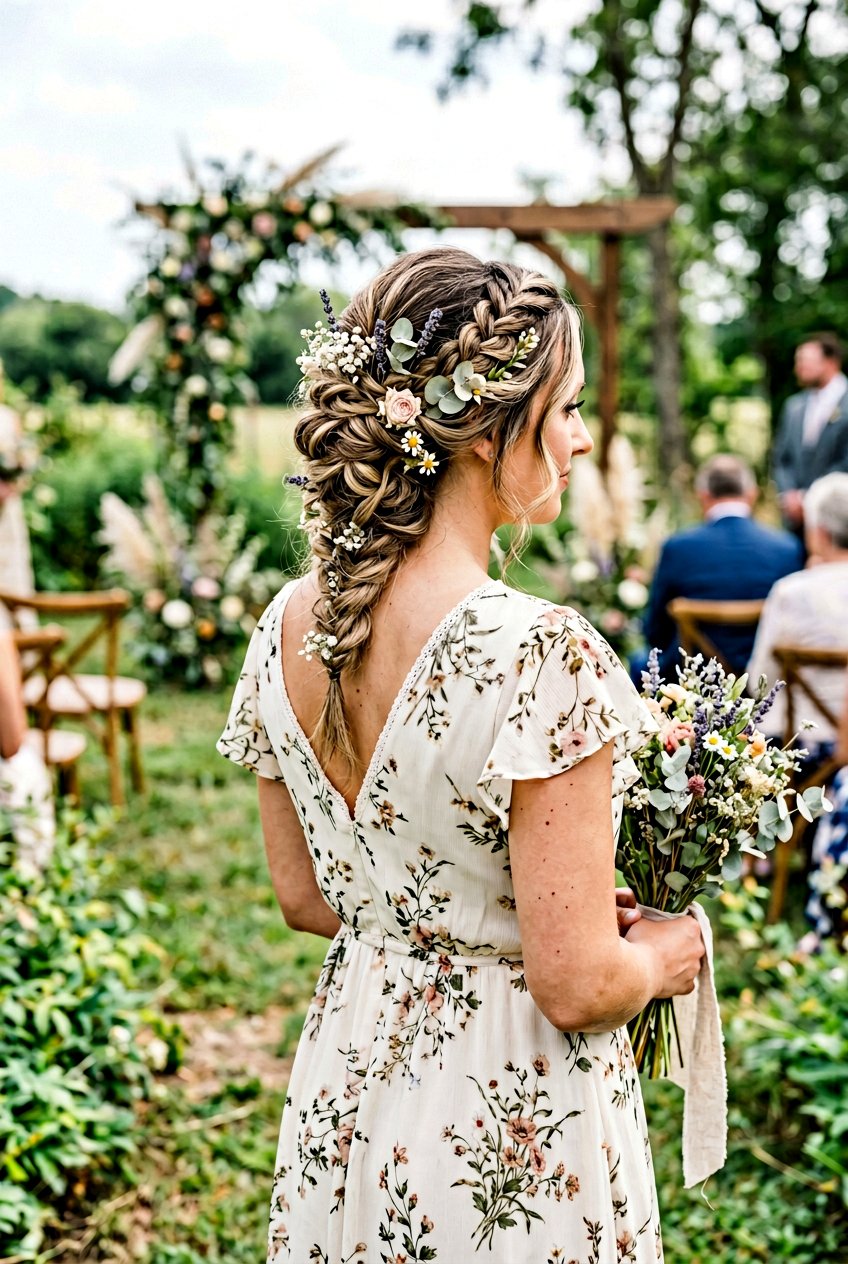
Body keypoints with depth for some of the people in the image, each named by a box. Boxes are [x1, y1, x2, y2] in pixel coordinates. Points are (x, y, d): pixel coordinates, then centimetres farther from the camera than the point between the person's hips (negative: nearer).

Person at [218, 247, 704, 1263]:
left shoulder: (287, 626, -7)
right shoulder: (535, 652, -29)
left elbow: (304, 897, 4)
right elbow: (578, 986, -23)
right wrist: (665, 955, -4)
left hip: (344, 1084, 6)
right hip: (510, 1123, -6)